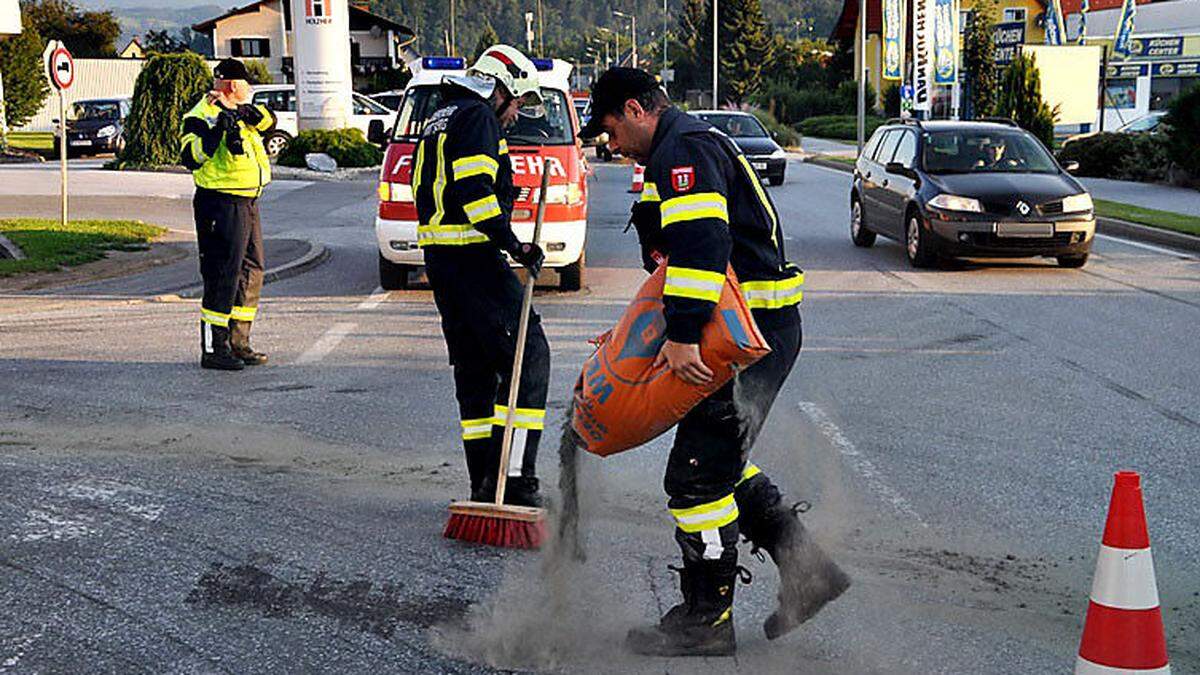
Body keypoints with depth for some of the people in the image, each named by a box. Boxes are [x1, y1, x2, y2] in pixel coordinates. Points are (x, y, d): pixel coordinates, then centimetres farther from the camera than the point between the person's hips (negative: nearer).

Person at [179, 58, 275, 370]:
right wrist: (218, 131, -30)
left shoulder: (237, 111, 14)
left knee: (251, 272, 14)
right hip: (221, 205, -10)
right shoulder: (202, 116, -11)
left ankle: (238, 343, 24)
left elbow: (269, 122, 7)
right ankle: (213, 349, -3)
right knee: (222, 276, -9)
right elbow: (190, 158, -22)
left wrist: (252, 113, -11)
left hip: (247, 204, 10)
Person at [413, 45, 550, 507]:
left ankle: (485, 484, 16)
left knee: (475, 367, 13)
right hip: (472, 257, -10)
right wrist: (513, 244, -20)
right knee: (529, 356, -9)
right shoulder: (477, 116, -7)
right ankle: (513, 480, -14)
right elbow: (474, 190, -20)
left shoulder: (441, 119, 24)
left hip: (440, 259, 10)